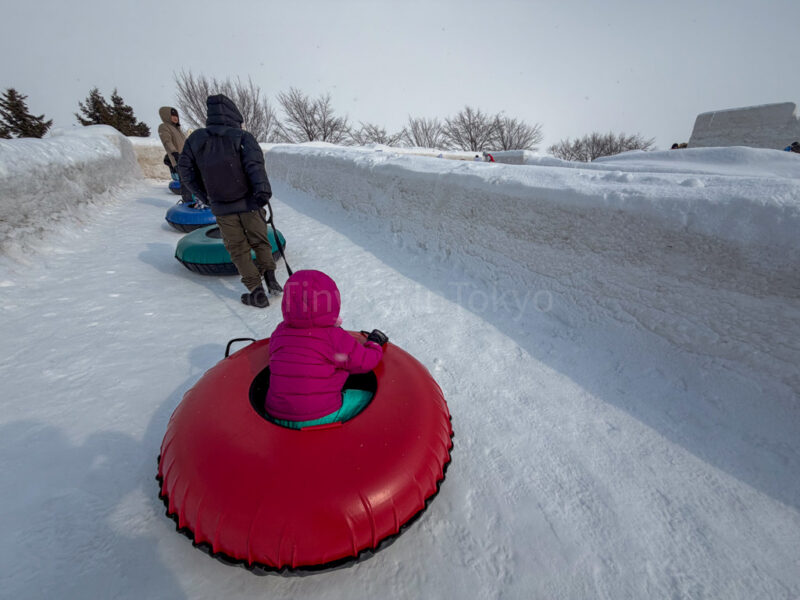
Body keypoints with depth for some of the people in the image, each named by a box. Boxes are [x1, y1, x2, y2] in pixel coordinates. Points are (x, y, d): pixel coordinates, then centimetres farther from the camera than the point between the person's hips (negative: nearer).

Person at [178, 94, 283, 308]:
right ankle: (270, 277, 5)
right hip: (249, 203, -2)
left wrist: (204, 196, 19)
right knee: (260, 242, 16)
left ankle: (256, 291, 5)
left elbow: (186, 171, 11)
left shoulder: (195, 138, 9)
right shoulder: (242, 136, -2)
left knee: (238, 250, 9)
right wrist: (263, 191, -21)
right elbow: (254, 164, -18)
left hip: (222, 208, 2)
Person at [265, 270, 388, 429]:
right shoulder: (335, 337, -16)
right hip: (321, 419, -5)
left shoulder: (279, 332, 1)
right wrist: (374, 344, 17)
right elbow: (365, 362, -6)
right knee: (369, 397, 9)